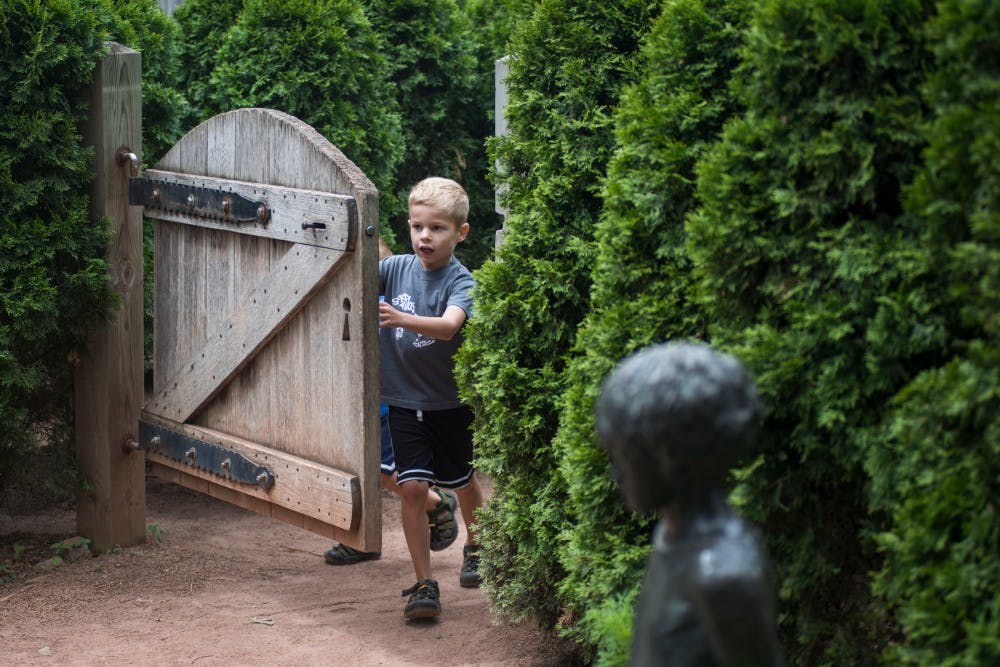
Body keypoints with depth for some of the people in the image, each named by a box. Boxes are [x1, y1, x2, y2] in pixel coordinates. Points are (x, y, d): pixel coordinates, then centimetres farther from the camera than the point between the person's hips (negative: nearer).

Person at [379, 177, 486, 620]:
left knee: (460, 479, 18)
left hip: (450, 400, -1)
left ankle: (474, 546, 47)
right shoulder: (398, 267, -5)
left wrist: (401, 319, -51)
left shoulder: (461, 282, -17)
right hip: (403, 399, 2)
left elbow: (449, 325, -35)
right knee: (412, 486, -9)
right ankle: (423, 584, -2)